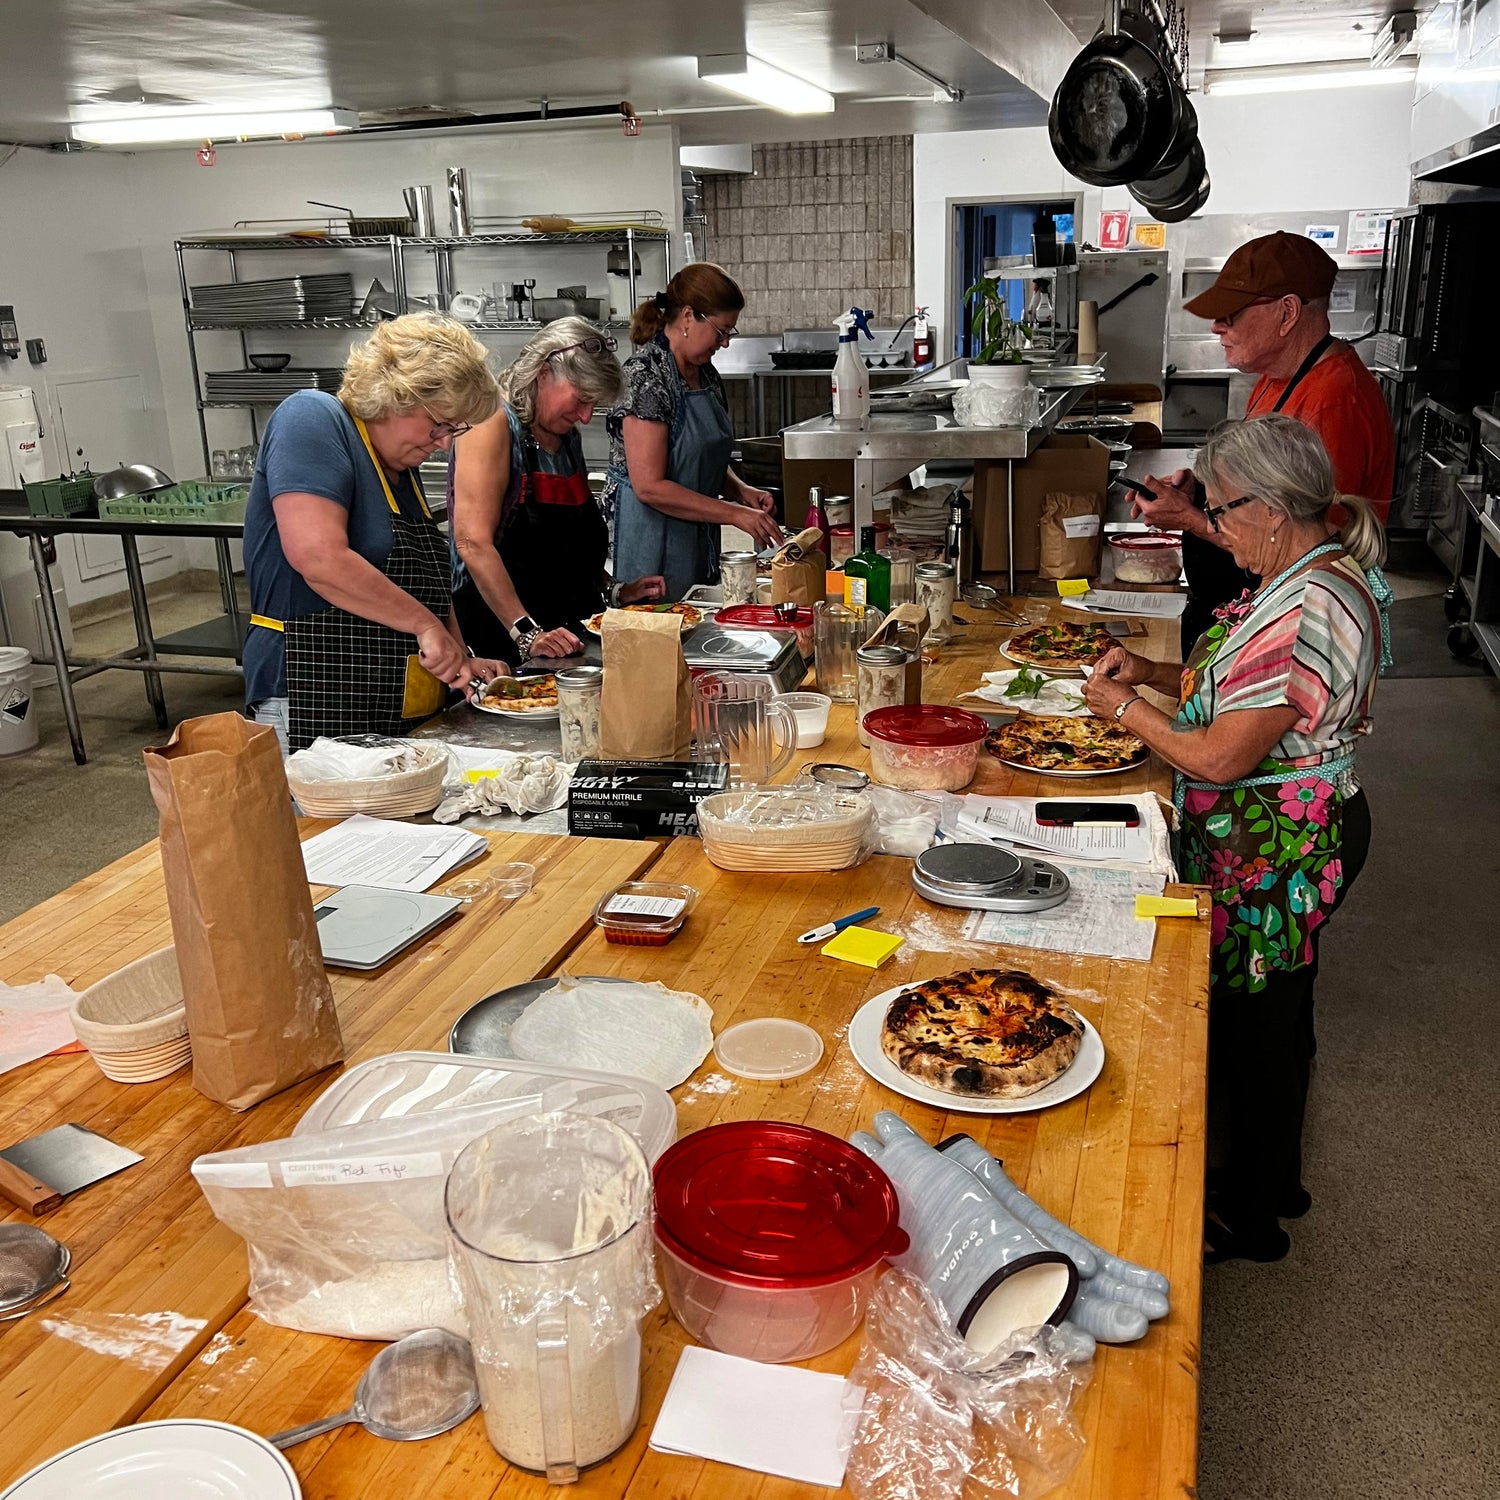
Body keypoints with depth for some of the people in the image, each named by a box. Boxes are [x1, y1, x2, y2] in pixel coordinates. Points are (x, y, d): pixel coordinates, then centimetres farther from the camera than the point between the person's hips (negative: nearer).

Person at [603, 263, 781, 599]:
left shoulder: (706, 375, 10)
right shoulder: (646, 375, -16)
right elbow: (649, 486, -22)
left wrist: (741, 490, 1)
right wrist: (735, 514, -21)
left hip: (699, 544, 8)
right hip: (650, 546, -8)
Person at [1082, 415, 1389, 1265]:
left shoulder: (1306, 610, -28)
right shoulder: (1324, 575, 5)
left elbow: (1222, 758, -26)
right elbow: (1246, 692, 14)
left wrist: (1125, 708, -13)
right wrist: (1157, 674, 2)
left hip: (1275, 856, -10)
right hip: (1305, 831, 10)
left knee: (1253, 1027, 7)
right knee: (1277, 1014, 23)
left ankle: (1248, 1218, 27)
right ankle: (1276, 1177, 44)